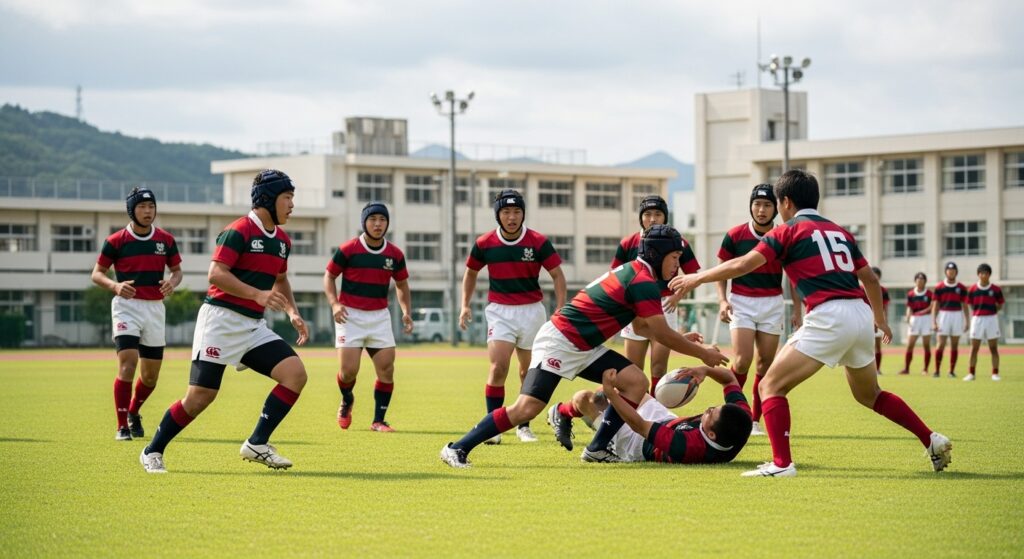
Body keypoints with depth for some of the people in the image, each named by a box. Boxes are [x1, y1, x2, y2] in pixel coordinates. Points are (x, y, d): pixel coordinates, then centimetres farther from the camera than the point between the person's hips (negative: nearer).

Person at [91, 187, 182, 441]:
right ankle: (122, 427, -10)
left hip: (154, 308, 4)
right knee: (127, 363, -19)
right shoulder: (116, 241, -5)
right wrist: (115, 285, -21)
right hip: (126, 306, -4)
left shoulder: (166, 240, 4)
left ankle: (133, 413, 37)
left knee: (150, 375, 8)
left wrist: (172, 282, -11)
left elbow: (177, 270, 13)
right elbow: (97, 273, -1)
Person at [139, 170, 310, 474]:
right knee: (200, 397, -8)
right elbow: (216, 273, -21)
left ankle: (257, 444, -5)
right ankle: (153, 451, 11)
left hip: (254, 326, 7)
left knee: (295, 374, -11)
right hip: (222, 320, -7)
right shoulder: (239, 230, -12)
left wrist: (293, 313, 14)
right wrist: (257, 294, -28)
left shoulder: (282, 240, 13)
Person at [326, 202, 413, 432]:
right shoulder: (347, 249, -7)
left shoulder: (395, 254, 3)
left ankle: (378, 420, 7)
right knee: (349, 370, -9)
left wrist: (407, 311, 2)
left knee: (386, 369, -6)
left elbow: (402, 285, 16)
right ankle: (346, 401, 24)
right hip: (350, 315, -3)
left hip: (379, 316, 3)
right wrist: (334, 303, -14)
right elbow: (329, 276, 2)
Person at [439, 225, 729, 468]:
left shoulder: (631, 272, 13)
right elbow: (663, 335, -13)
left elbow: (641, 327, 26)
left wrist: (682, 338, 22)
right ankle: (458, 449, -11)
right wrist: (702, 353, -2)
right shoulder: (644, 282, -17)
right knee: (526, 408, -18)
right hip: (559, 342, -10)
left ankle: (597, 449, 5)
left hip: (583, 348, 10)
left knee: (636, 382, 0)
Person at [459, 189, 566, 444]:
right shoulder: (485, 243, -4)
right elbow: (471, 272, 13)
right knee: (498, 368, -15)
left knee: (528, 372, 8)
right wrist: (465, 305, 5)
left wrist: (561, 309, -12)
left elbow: (557, 275, -2)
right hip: (499, 311, 0)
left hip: (532, 311, 0)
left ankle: (524, 426, 23)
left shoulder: (538, 242, -9)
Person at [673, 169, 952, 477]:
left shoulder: (789, 231, 4)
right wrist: (881, 320, 41)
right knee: (869, 394, 27)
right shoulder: (840, 231, 22)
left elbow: (742, 265, -3)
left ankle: (781, 463, -14)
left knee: (771, 386, 0)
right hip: (861, 316, 7)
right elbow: (870, 279, 27)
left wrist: (697, 278, 8)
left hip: (828, 317, -7)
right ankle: (932, 441, 24)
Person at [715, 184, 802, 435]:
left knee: (766, 363, 1)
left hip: (773, 304, 2)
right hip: (741, 302, -2)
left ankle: (755, 421, 11)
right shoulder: (735, 235, -4)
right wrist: (722, 300, -8)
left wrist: (797, 310, 3)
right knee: (742, 361, -16)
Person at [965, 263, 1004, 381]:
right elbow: (971, 305, 10)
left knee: (994, 348, 2)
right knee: (974, 348, 3)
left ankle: (995, 373, 9)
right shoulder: (973, 289, 2)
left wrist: (992, 310, -6)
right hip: (977, 319, 0)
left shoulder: (996, 289, 0)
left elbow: (1000, 305, 7)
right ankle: (971, 373, 9)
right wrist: (977, 312, -3)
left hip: (991, 319, 0)